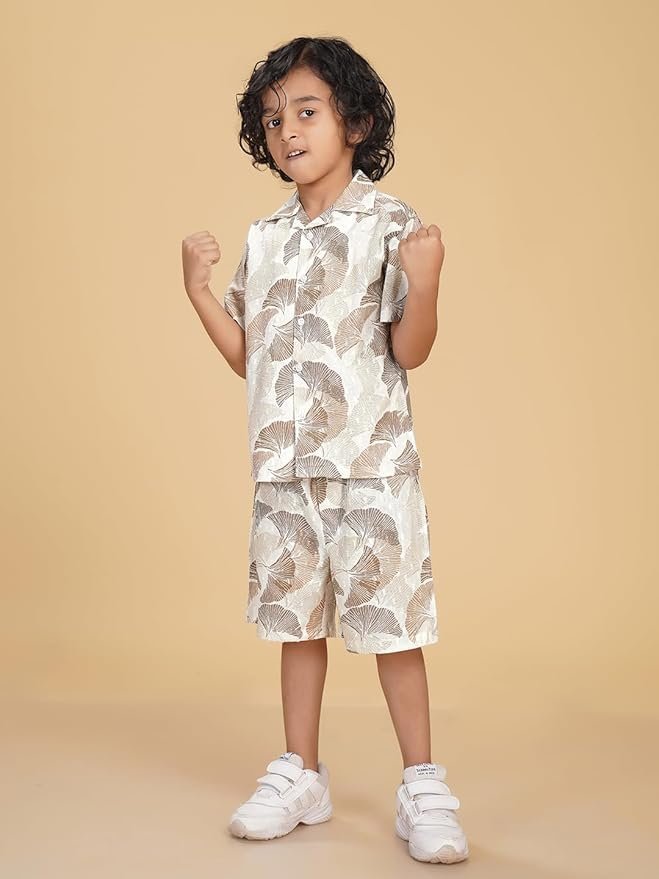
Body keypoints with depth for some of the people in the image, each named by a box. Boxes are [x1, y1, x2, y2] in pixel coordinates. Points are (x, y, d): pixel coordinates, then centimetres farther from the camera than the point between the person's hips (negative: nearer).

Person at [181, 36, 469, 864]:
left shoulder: (389, 222, -5)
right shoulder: (264, 238, 11)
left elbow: (410, 350, -9)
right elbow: (248, 356, 12)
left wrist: (425, 282, -26)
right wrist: (199, 290, 1)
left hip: (371, 461, -5)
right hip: (284, 462, 5)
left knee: (390, 619, -1)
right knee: (296, 616, 13)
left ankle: (422, 787, 12)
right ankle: (299, 774, 26)